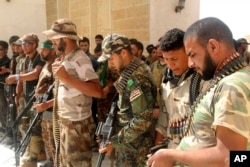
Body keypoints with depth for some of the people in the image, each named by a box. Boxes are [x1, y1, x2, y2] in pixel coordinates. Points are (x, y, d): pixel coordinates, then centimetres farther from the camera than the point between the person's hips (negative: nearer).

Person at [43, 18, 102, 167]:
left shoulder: (80, 59, -18)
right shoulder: (66, 58, 11)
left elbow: (98, 92, -28)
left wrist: (66, 78, -29)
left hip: (77, 124, -9)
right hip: (64, 122, 10)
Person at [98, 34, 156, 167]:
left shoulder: (136, 78, -23)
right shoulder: (130, 72, 7)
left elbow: (143, 120, -26)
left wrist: (115, 141, -20)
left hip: (134, 148, -9)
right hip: (128, 144, 9)